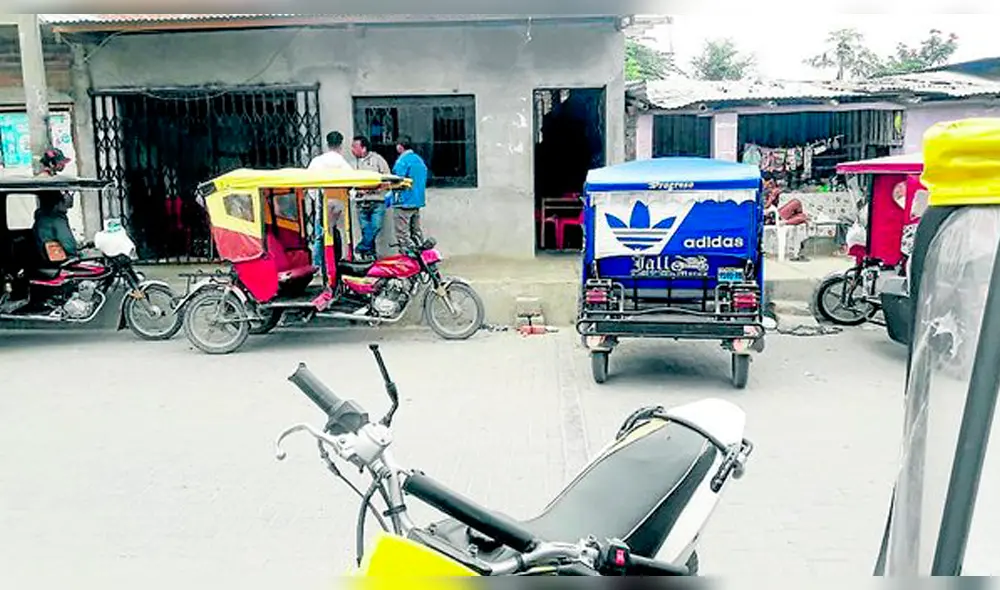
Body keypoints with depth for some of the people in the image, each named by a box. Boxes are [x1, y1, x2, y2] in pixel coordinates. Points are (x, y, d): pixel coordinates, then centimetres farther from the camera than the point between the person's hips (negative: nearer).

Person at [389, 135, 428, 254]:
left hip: (404, 203, -9)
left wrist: (388, 197, -6)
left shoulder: (402, 161, -13)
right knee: (416, 232, 15)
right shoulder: (419, 160, 12)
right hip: (418, 202, 9)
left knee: (403, 236, -4)